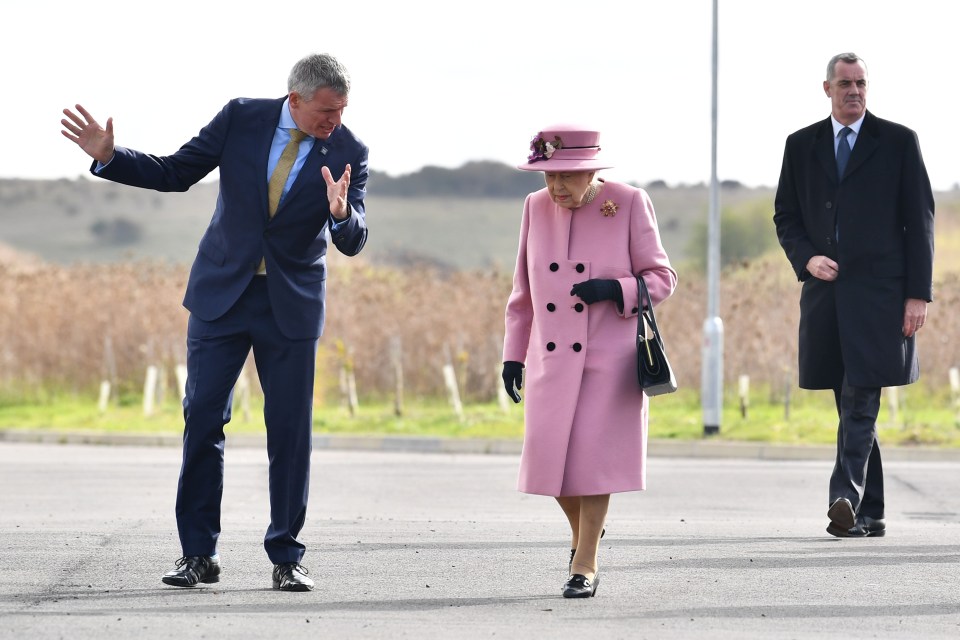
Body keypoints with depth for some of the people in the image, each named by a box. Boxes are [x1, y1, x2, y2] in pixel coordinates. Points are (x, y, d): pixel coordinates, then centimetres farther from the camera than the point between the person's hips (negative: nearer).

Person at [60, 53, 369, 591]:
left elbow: (353, 244, -14)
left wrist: (341, 213, -36)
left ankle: (287, 559, 10)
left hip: (292, 304, -1)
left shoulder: (348, 152, -8)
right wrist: (109, 157, -10)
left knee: (291, 429, 0)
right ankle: (199, 555, 6)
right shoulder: (241, 119, -6)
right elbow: (174, 173, 2)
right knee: (203, 419, -1)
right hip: (222, 294, 1)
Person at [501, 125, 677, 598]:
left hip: (610, 357, -4)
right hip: (551, 358, 4)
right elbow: (524, 289, 13)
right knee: (549, 451, 1)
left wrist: (615, 289, -20)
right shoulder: (536, 208, 4)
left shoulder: (629, 204, -7)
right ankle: (583, 531, 30)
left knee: (594, 454, -7)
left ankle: (585, 566, 2)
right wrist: (513, 354, 11)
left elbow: (661, 278, -2)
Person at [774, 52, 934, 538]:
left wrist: (918, 294, -5)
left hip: (879, 292, -4)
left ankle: (846, 498, -23)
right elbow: (785, 217, 16)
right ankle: (869, 514, 12)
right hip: (825, 293, 4)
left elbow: (919, 221, 2)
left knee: (861, 401, -15)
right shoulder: (801, 145, 12)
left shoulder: (898, 142, 4)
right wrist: (806, 259, -5)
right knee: (852, 407, 7)